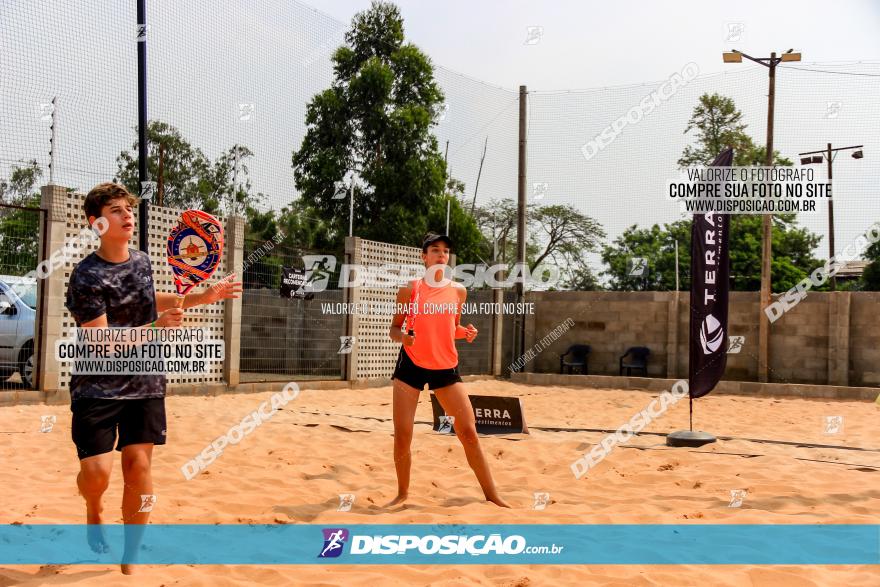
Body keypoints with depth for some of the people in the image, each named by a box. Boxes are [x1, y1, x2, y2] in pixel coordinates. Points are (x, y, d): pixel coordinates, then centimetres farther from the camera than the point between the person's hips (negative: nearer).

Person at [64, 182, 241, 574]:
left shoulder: (142, 261, 3)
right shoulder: (86, 276, -16)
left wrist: (202, 297, 13)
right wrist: (155, 328, -31)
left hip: (145, 385, 5)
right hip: (97, 388, -4)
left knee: (139, 467, 1)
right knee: (96, 472, -11)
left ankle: (130, 563, 14)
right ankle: (94, 511, 27)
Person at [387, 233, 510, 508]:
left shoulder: (458, 291, 6)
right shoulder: (410, 290, -2)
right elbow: (394, 328, 4)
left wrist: (467, 332, -3)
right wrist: (402, 337, -18)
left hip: (446, 367, 2)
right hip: (411, 364, -2)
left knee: (468, 432, -2)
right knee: (402, 435, -4)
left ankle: (491, 494, 9)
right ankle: (402, 492, 18)